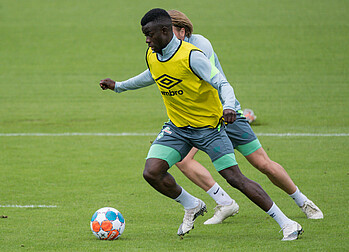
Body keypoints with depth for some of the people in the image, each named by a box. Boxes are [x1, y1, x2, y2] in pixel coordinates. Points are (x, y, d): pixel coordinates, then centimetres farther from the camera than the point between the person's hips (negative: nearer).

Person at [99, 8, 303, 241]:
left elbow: (223, 84, -23)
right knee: (152, 172, -13)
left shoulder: (191, 56, -22)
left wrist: (228, 107, -43)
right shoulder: (152, 56, -1)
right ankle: (191, 206, 14)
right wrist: (118, 87, 31)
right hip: (177, 127, 6)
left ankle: (286, 223, -6)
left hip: (209, 126, -6)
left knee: (235, 178, -13)